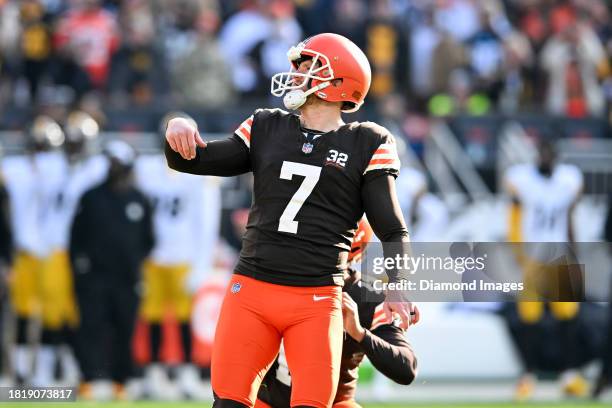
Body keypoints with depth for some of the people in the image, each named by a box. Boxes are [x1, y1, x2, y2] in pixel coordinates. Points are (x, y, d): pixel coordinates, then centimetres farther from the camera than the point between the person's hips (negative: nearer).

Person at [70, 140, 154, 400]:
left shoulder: (139, 201, 10)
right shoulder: (91, 197, 8)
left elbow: (148, 240, 16)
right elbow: (76, 235, 8)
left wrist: (137, 262, 4)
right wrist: (78, 260, -3)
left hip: (126, 280, 1)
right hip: (94, 276, -1)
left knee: (124, 332, 4)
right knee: (91, 327, -12)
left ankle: (120, 384, 14)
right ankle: (91, 381, -17)